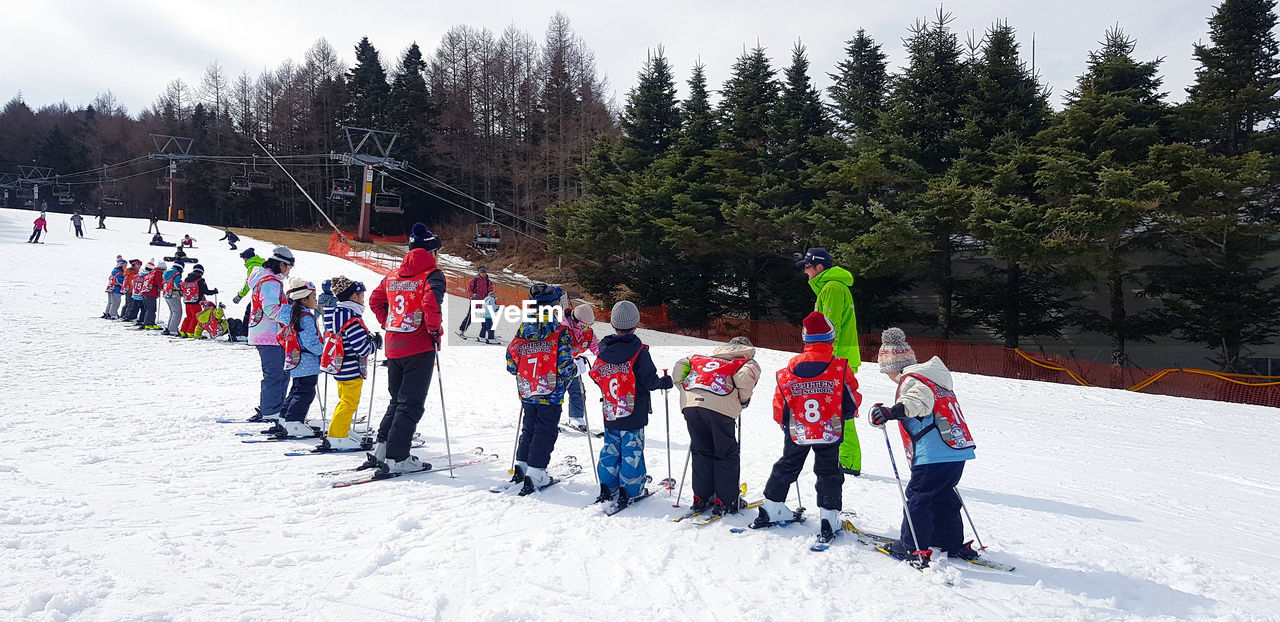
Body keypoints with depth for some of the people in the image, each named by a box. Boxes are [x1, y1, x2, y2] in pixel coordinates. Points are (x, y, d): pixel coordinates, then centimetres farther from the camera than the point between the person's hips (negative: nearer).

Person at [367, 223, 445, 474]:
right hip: (419, 348, -7)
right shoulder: (432, 275, -9)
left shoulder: (393, 276, 11)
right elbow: (431, 303, -26)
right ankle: (396, 458, -1)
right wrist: (435, 329, -13)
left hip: (393, 347, 7)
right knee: (411, 405, -1)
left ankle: (382, 448, 18)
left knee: (398, 400, 20)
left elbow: (375, 300, 17)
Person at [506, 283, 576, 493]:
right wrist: (579, 367, 4)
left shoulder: (522, 331, 1)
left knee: (529, 429, 21)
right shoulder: (559, 333, -14)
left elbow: (511, 365, 4)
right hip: (550, 394, -5)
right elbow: (564, 368, -16)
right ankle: (535, 474, -1)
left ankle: (521, 466, 24)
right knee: (545, 432, 2)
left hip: (528, 393, 5)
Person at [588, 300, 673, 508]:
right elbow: (649, 381, -14)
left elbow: (597, 376, 7)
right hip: (634, 413, -4)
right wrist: (665, 382, 5)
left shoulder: (604, 348, 0)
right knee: (631, 450, 4)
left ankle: (607, 488, 19)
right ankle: (630, 491, 7)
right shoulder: (639, 350, -15)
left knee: (610, 448, 15)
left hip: (610, 412, 5)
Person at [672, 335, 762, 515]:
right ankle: (726, 502, 15)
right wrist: (744, 399, 12)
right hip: (720, 407, -4)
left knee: (700, 452, 17)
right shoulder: (748, 362, 20)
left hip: (690, 404, 4)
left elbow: (679, 368, 26)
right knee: (726, 454, 11)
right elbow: (745, 377, -3)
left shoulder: (702, 358, 34)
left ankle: (701, 499, 19)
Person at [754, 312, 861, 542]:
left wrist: (785, 424, 18)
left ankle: (771, 508, 26)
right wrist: (846, 414, 17)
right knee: (828, 472, 10)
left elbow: (779, 405, 0)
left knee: (786, 467, 19)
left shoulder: (790, 368, -5)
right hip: (830, 432, -2)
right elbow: (853, 400, -5)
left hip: (797, 432, 2)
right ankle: (829, 519, 4)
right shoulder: (840, 367, -11)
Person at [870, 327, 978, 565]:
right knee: (943, 497, 20)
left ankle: (912, 547, 6)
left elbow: (921, 398, -32)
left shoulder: (911, 380, -10)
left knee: (917, 497, 1)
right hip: (958, 449, 9)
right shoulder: (934, 377, 20)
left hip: (934, 454, -9)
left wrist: (892, 411, -45)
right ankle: (954, 544, 26)